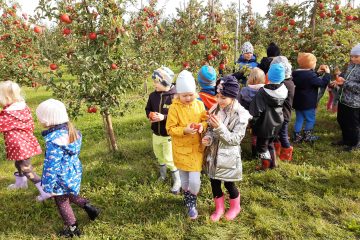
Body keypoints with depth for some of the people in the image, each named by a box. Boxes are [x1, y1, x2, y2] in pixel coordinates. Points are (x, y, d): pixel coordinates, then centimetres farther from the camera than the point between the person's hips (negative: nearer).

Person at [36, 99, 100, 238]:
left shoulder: (54, 140, -29)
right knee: (69, 195, 31)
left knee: (62, 203, 15)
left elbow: (52, 165, -25)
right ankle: (89, 208, 31)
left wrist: (48, 186, -16)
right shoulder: (69, 129, -4)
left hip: (62, 178, -8)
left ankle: (72, 229, 31)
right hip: (74, 171, 8)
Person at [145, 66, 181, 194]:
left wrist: (164, 117, -29)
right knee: (159, 156, 22)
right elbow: (148, 109, 11)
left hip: (169, 135, -6)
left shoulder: (174, 96, -20)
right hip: (156, 133, 6)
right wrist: (150, 115, -10)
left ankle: (177, 182, 22)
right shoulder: (153, 95, -2)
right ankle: (162, 176, 46)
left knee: (169, 159, 1)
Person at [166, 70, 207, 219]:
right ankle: (188, 199, 45)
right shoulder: (174, 108, -13)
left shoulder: (199, 104, -4)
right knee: (184, 180, 17)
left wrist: (202, 126, -17)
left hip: (196, 148, 1)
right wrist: (184, 130, -28)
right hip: (181, 149, -1)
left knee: (194, 181, -5)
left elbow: (205, 120, 6)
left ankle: (192, 203, 23)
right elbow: (170, 129, -12)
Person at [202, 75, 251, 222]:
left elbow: (235, 139, -20)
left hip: (228, 156, -5)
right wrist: (208, 138, -15)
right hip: (213, 153, 5)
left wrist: (220, 127, -32)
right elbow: (210, 129, 7)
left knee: (229, 184, 12)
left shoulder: (240, 114, -18)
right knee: (214, 182, 15)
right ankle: (219, 208, 40)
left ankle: (235, 207, 42)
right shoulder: (215, 109, -2)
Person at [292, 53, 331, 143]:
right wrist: (327, 73, -3)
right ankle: (307, 136, 22)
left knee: (299, 119, 15)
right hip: (308, 103, -7)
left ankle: (297, 137, 19)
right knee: (310, 120, 11)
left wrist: (318, 73, 17)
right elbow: (323, 83, -16)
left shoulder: (296, 73, 4)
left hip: (297, 102, 8)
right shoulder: (310, 75, -22)